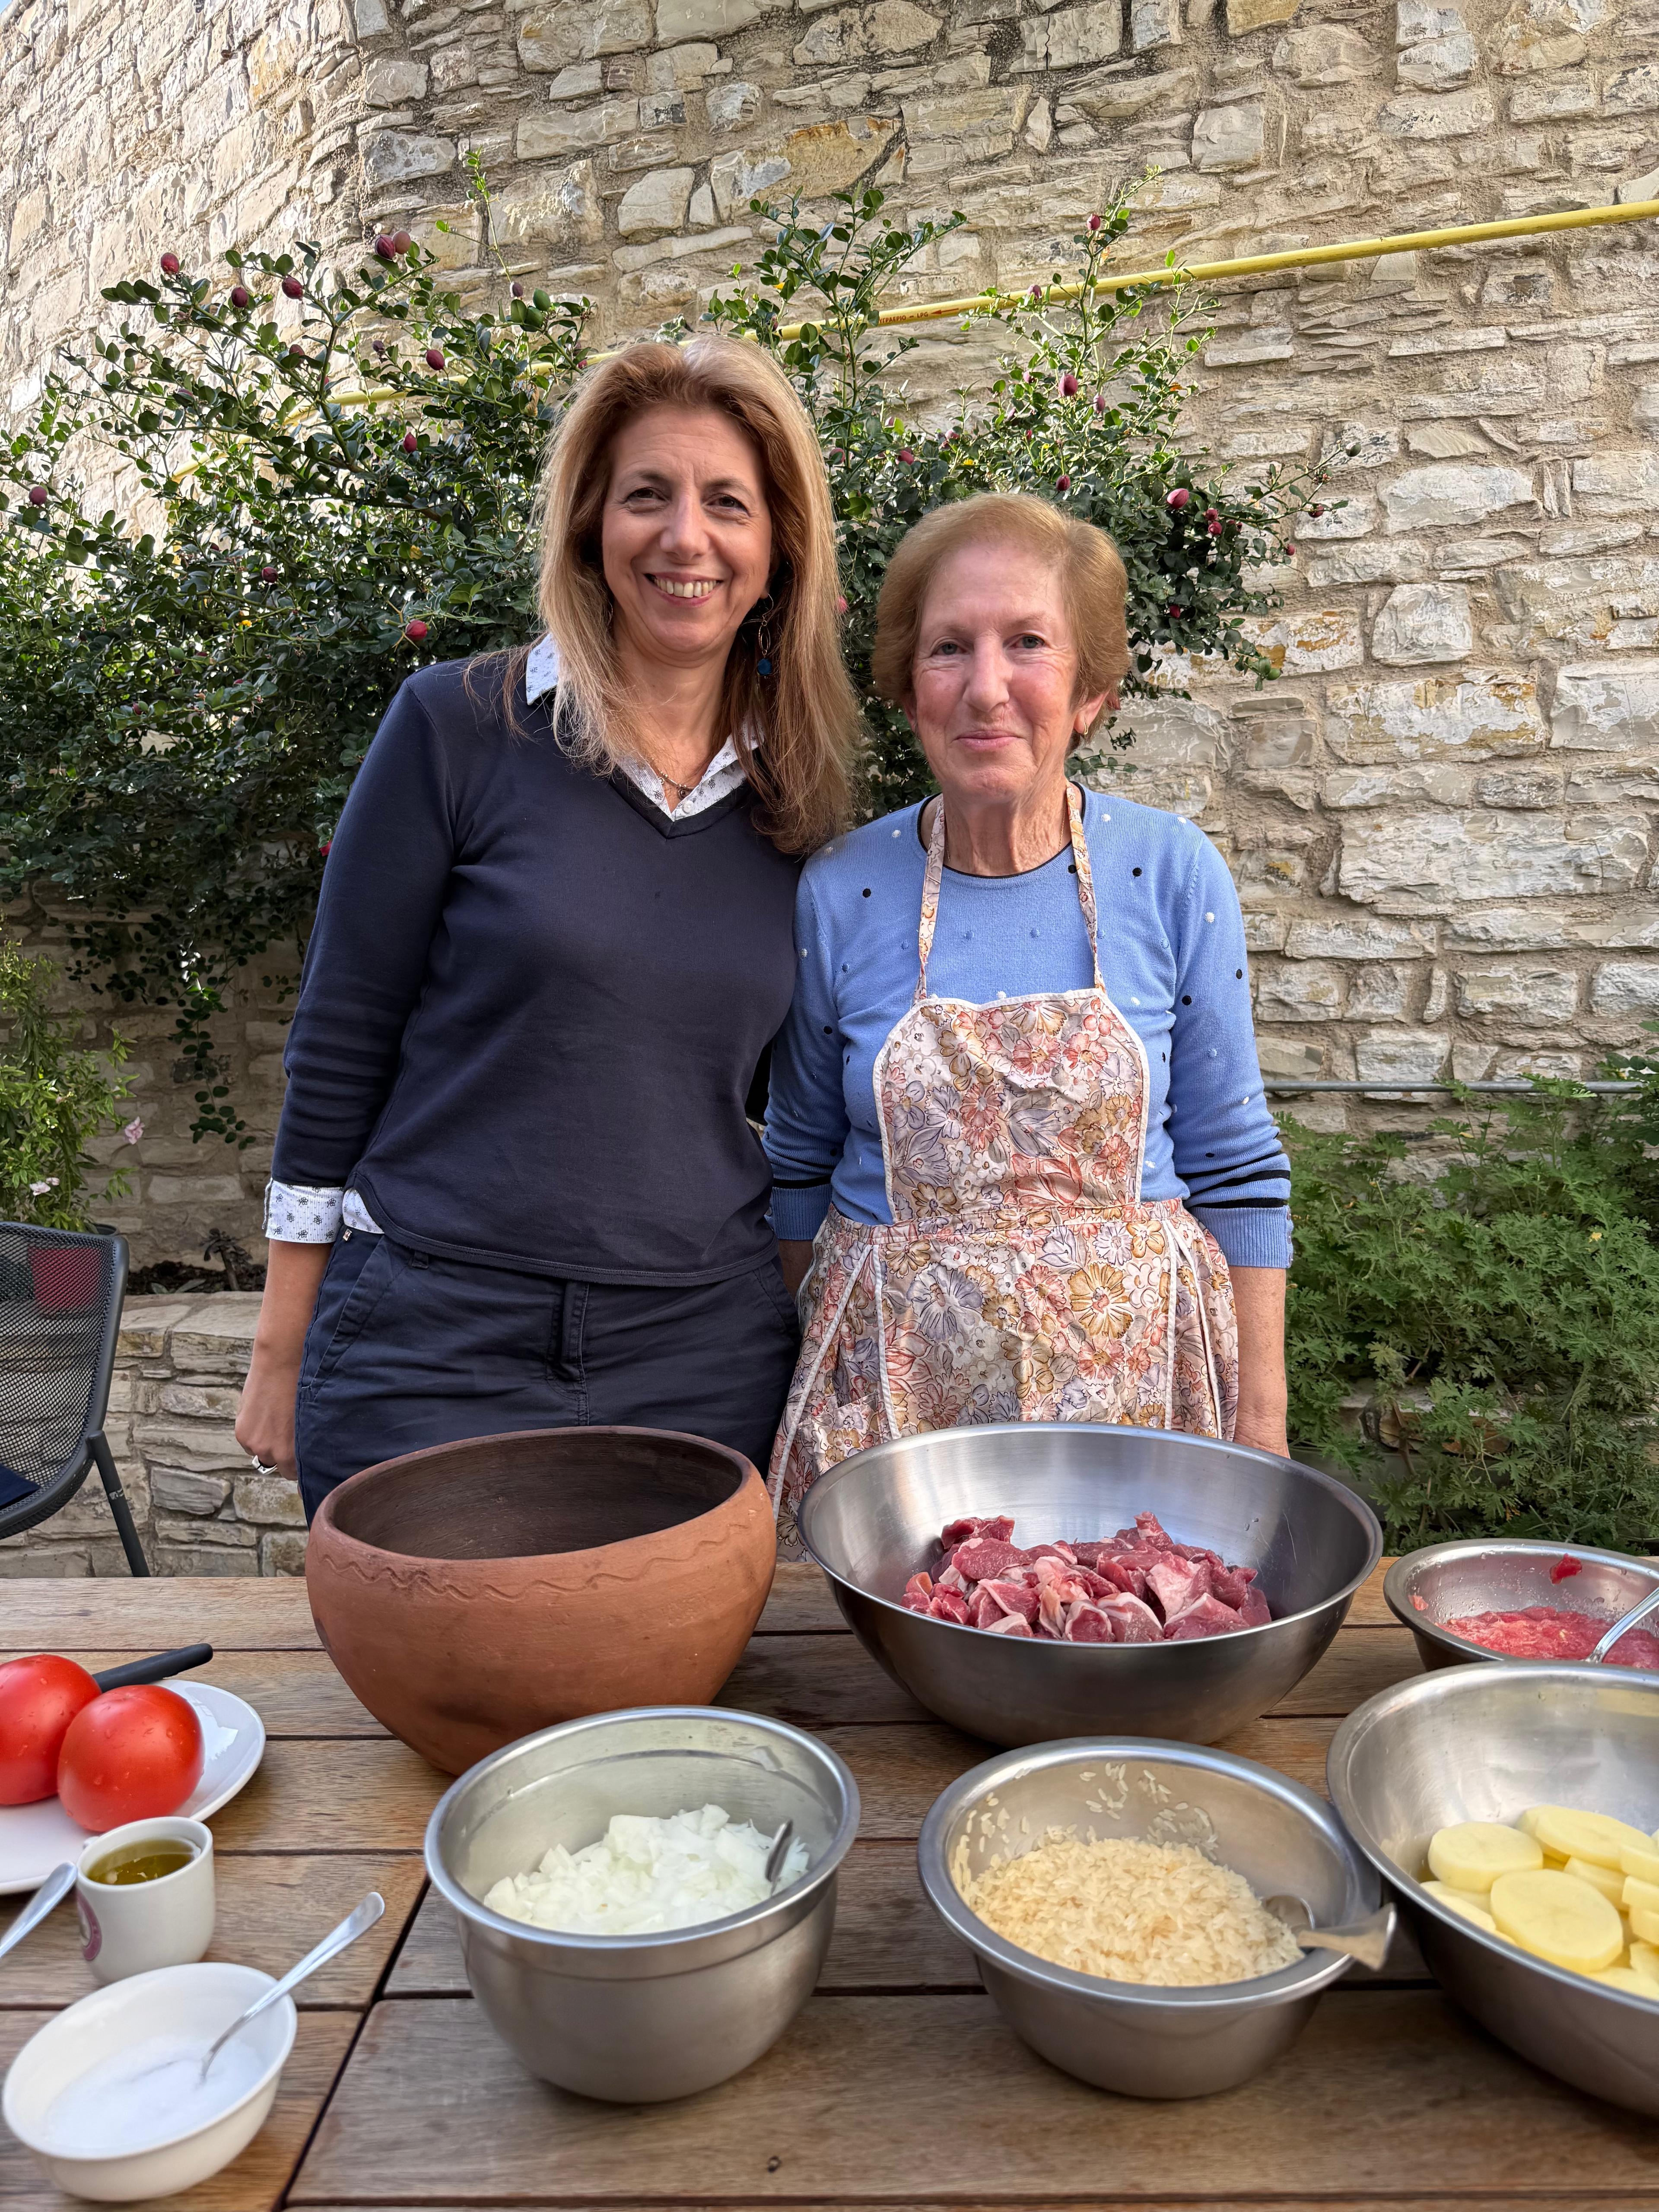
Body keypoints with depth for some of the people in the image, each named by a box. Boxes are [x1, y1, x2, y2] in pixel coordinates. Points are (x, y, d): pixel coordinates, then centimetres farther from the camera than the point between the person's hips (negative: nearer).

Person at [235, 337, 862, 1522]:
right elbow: (338, 1045, -4)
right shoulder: (460, 726, -7)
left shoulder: (794, 800, 4)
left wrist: (800, 1327, 11)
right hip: (431, 1350, -2)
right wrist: (284, 1348, -2)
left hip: (706, 1363, 3)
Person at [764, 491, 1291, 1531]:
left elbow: (1237, 1170, -1)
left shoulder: (1174, 873, -6)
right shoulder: (839, 892, -6)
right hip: (897, 1381, 1)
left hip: (1131, 1368, 0)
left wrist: (1261, 1436, 0)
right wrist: (807, 1390, 11)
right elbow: (802, 1164, 6)